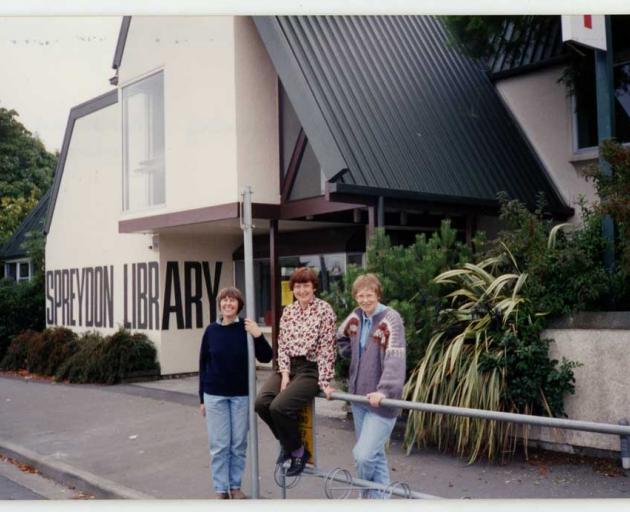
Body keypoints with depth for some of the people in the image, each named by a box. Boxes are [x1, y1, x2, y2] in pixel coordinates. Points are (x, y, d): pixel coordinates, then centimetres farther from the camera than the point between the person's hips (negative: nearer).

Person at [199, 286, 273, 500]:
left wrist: (258, 336, -23)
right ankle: (220, 489, 16)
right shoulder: (211, 330, 0)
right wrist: (202, 398, 6)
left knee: (239, 444, 8)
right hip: (215, 395, 0)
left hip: (241, 395, 0)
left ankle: (235, 485, 24)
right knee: (219, 445, 4)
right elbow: (203, 364, 5)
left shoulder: (246, 328, -4)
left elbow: (266, 358, -6)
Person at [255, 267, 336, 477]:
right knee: (261, 402, -17)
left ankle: (298, 450, 3)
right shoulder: (287, 311, 9)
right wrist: (285, 374, -5)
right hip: (289, 367, 6)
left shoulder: (324, 309, -8)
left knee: (279, 406, -24)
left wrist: (325, 382, -15)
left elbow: (327, 349, -12)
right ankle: (287, 443, 11)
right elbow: (282, 345, 8)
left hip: (311, 369, -6)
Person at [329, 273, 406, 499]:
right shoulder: (355, 317, 5)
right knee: (375, 455, 16)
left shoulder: (390, 319, -16)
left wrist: (384, 390, -37)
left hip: (380, 401, -7)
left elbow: (395, 359, -27)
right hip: (359, 397, 7)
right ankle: (379, 497, 28)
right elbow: (341, 338, 26)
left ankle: (370, 495, 12)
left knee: (363, 455, -12)